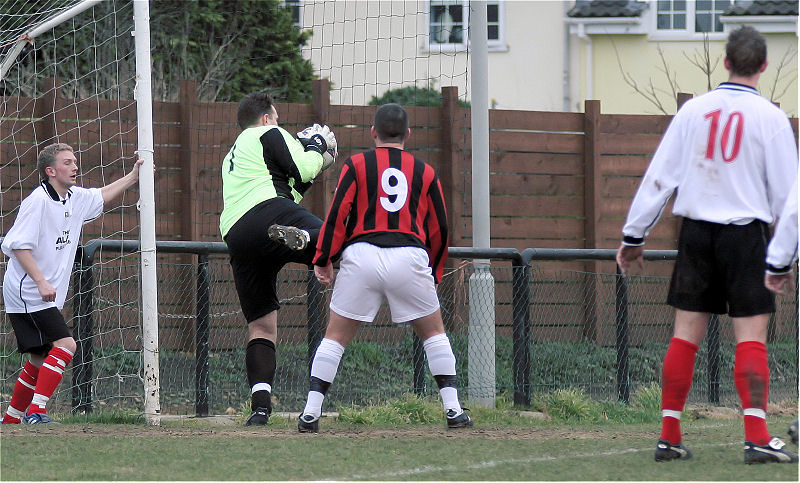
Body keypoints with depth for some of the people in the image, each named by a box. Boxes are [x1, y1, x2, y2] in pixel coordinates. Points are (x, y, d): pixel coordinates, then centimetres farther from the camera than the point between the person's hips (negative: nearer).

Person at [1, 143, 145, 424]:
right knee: (64, 344, -20)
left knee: (40, 359, 12)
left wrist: (134, 176, 19)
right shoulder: (38, 200, -15)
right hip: (27, 293, -9)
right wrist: (41, 282, -25)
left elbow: (103, 196, 31)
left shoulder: (75, 198, 11)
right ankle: (36, 411, -23)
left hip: (45, 296, 9)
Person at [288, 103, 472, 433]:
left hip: (362, 255, -1)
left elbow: (337, 214, 0)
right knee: (434, 333, 17)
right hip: (410, 256, 1)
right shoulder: (425, 173, 15)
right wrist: (433, 274, 28)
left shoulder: (356, 165, 9)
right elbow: (439, 230, 17)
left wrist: (323, 260, 5)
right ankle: (453, 409, 9)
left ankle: (311, 414, 0)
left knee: (335, 336, 8)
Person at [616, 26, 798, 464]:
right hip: (746, 231, -3)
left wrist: (634, 235, 11)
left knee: (685, 333, 7)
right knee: (751, 336, -2)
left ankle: (669, 437, 7)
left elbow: (659, 175, 5)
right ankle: (756, 437, -10)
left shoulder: (693, 110, 3)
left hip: (696, 231, 3)